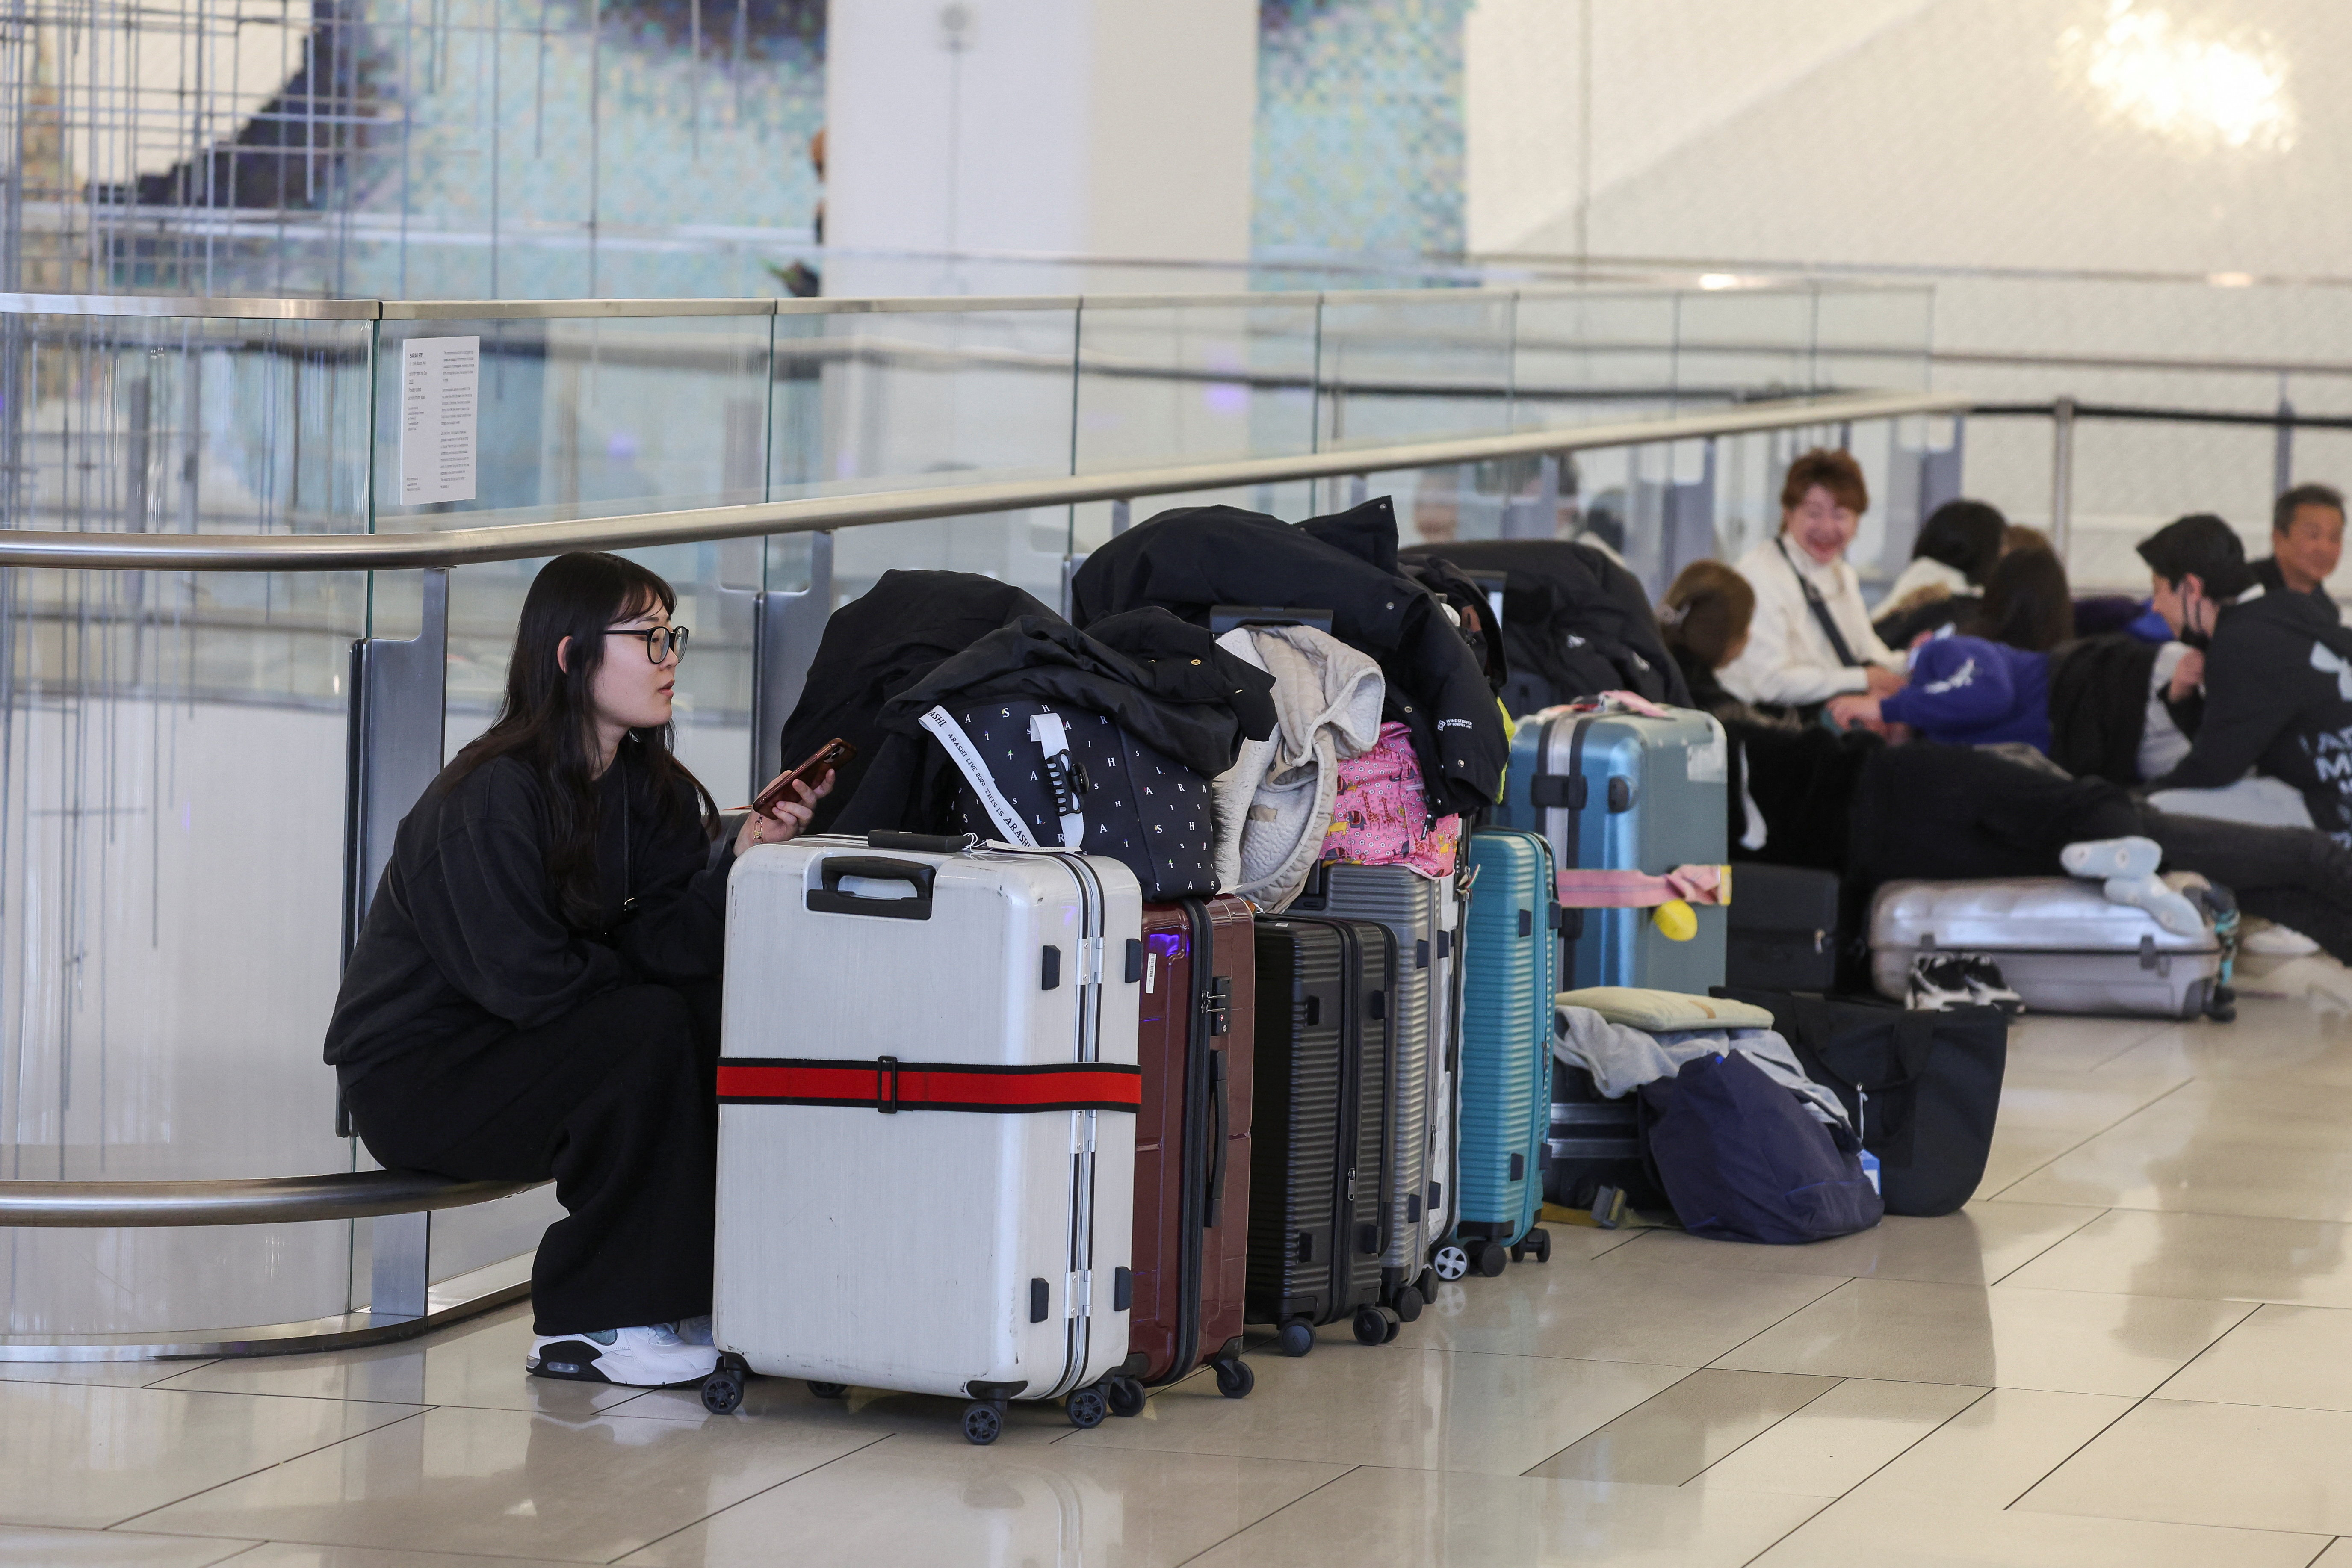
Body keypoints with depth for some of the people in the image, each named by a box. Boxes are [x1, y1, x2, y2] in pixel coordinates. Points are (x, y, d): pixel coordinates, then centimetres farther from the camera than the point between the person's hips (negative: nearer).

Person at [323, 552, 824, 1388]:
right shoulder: (491, 796, -20)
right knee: (656, 1032, -26)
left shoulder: (646, 788, 5)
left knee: (724, 1022, -11)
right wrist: (635, 978, -11)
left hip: (515, 1049, 8)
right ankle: (589, 1328, -19)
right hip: (414, 1073, -8)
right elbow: (530, 981, -25)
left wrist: (738, 856, -23)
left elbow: (665, 939, -9)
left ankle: (695, 1291, -6)